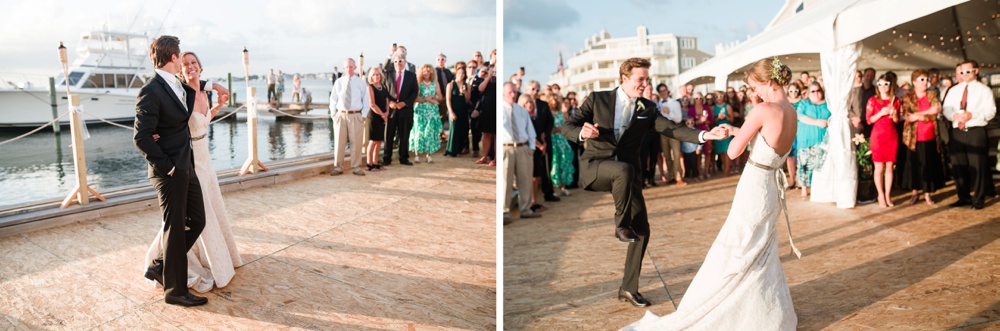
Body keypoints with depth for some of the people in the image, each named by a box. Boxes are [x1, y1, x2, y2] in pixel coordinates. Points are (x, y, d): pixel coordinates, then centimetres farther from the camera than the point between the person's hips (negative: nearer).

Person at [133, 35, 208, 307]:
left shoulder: (180, 86, 9)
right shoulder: (150, 91, -17)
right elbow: (141, 137, -21)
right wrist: (168, 166, -17)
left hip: (187, 167, 9)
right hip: (169, 172, -9)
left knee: (196, 221, 14)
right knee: (176, 228, 3)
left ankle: (159, 267, 31)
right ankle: (175, 290, 18)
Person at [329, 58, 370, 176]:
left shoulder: (361, 83, 5)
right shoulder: (338, 82, 7)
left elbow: (366, 100, 6)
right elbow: (333, 100, 10)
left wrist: (363, 115, -4)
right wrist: (333, 114, 1)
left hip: (356, 116, -1)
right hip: (341, 115, 1)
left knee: (356, 143, 1)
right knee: (339, 142, 3)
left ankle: (356, 167, 10)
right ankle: (338, 167, 13)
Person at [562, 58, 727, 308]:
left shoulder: (647, 109, 7)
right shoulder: (597, 99, 1)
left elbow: (673, 129, -6)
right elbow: (567, 127, -2)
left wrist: (704, 135, -22)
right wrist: (582, 132, -25)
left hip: (626, 171, 4)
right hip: (594, 165, -4)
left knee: (642, 230, 0)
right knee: (624, 169, -37)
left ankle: (629, 288, 15)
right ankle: (621, 225, -14)